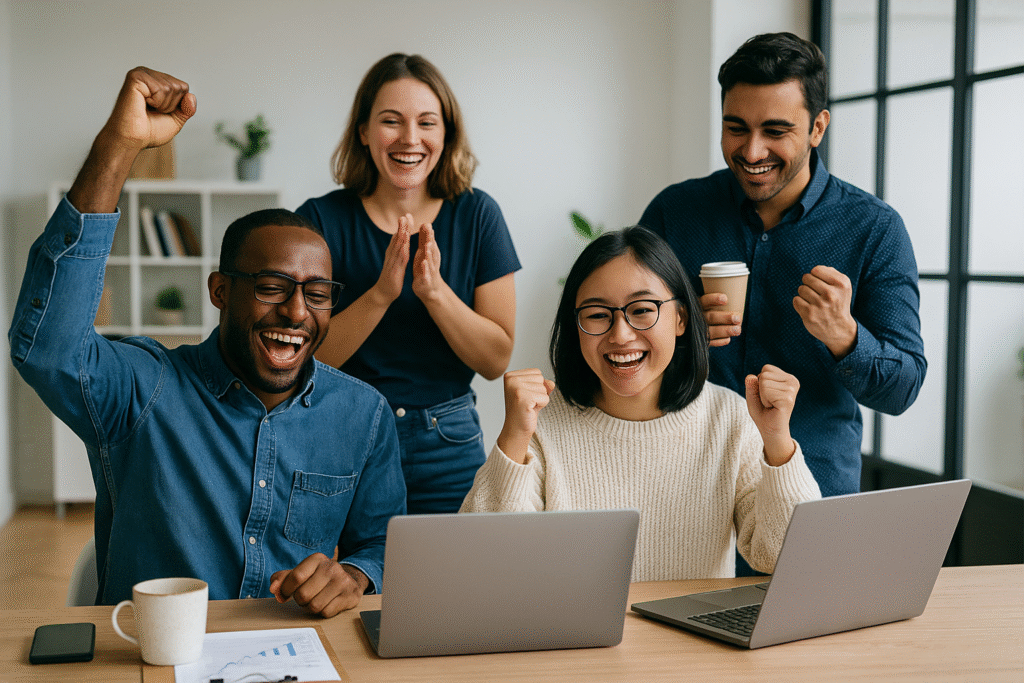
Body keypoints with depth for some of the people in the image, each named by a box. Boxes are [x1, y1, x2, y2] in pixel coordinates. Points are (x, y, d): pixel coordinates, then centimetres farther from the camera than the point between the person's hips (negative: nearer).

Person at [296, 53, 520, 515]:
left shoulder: (476, 215, -2)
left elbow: (496, 360, -5)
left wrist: (435, 290, -20)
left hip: (448, 448, 2)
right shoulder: (320, 220, -6)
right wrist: (381, 293, -24)